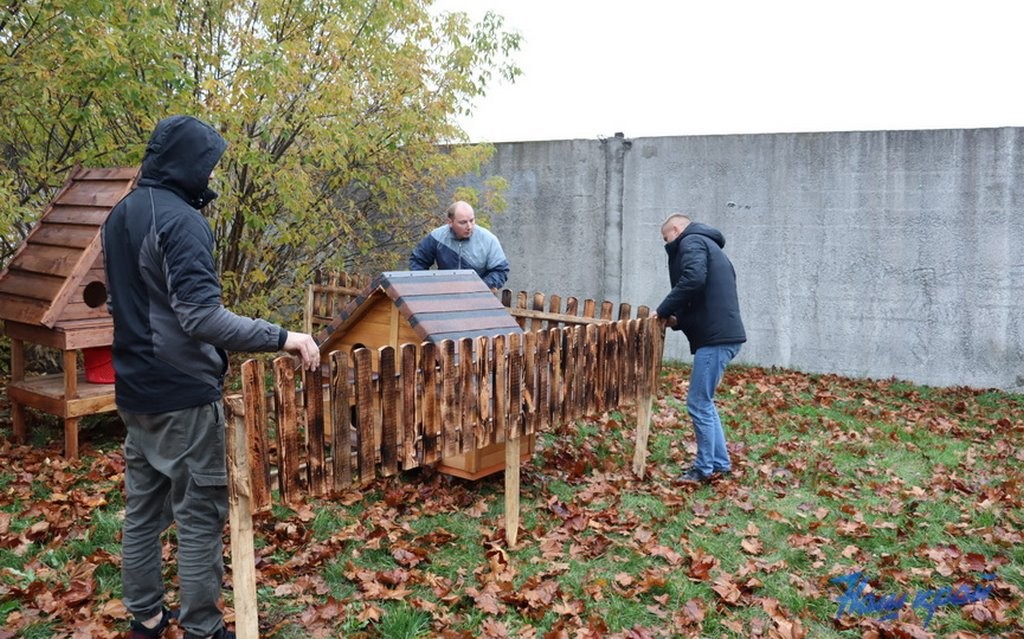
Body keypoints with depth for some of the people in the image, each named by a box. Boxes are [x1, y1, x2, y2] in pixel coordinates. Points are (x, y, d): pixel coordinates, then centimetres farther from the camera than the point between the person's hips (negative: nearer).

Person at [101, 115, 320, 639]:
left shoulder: (120, 215, 11)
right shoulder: (181, 221, -18)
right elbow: (202, 316, -27)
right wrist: (281, 337, -28)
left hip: (134, 390, 9)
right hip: (183, 394, -9)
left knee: (142, 510, 16)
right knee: (200, 516, 1)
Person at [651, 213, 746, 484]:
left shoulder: (691, 242, -2)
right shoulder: (709, 246, 27)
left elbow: (692, 280, -22)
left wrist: (663, 311, -11)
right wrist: (678, 320, 10)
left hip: (715, 337, -10)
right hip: (722, 333, 10)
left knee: (698, 403, -3)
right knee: (704, 401, 17)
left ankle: (705, 468, 6)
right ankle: (720, 463, 24)